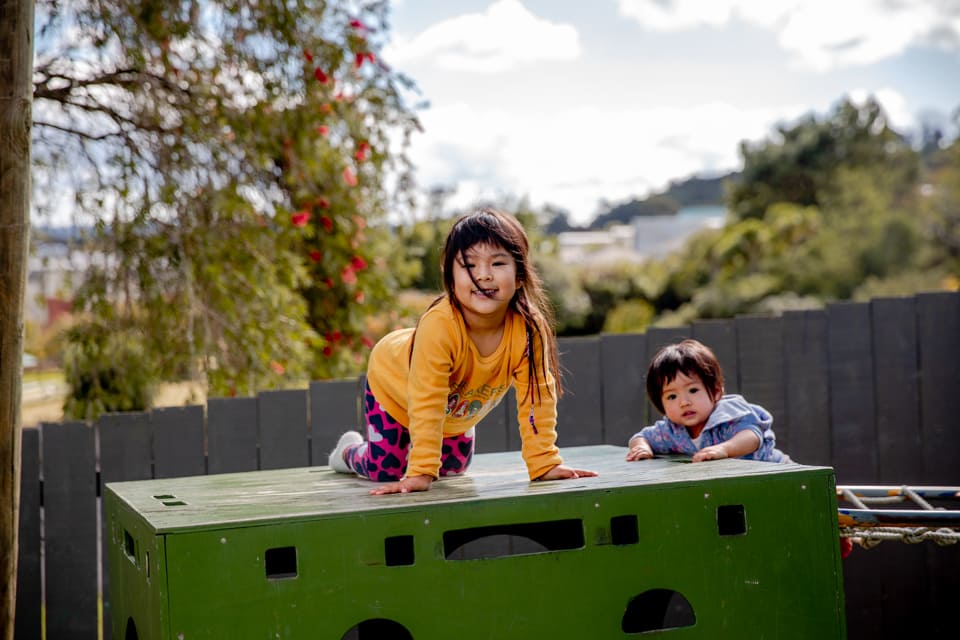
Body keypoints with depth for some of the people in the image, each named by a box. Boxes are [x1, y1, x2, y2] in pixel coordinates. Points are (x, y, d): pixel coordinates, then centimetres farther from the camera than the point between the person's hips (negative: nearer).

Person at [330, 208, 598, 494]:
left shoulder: (530, 328, -33)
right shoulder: (439, 326, -45)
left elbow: (536, 398, -24)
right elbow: (426, 404, -41)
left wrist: (544, 463, -26)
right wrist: (421, 473, -42)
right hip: (394, 382, -4)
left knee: (454, 466, 14)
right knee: (385, 470, -4)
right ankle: (351, 450, 31)